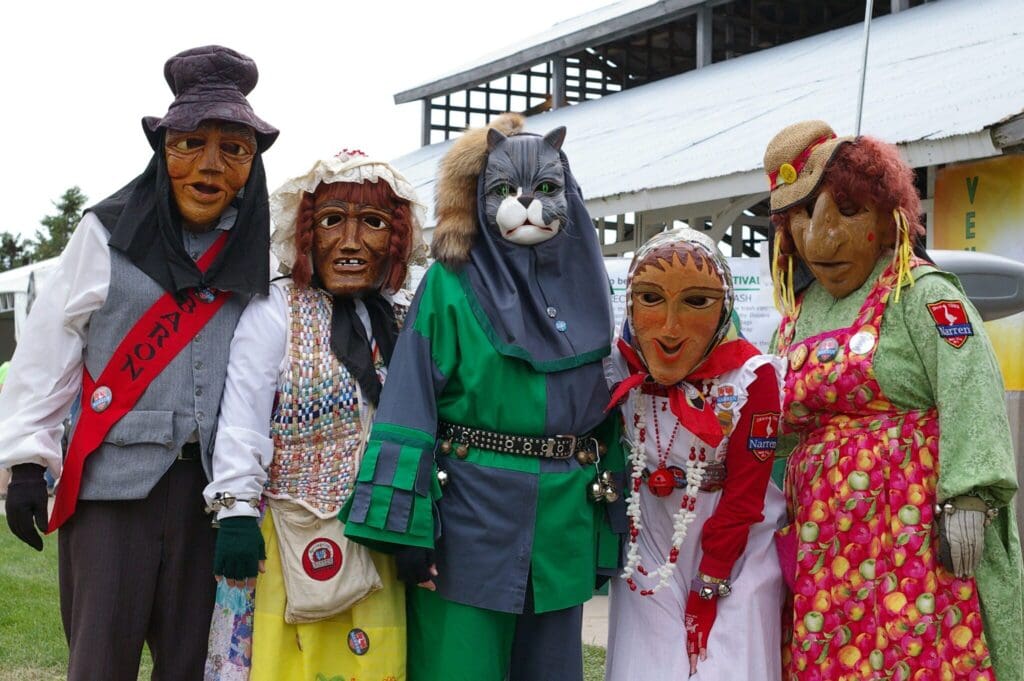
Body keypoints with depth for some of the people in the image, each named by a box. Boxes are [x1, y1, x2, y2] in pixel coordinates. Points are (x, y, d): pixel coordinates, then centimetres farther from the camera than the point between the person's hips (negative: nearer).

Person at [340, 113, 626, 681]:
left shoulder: (583, 286, 10)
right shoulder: (450, 284, -3)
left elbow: (608, 410, 13)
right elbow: (410, 408, -8)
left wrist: (611, 524, 10)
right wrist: (405, 527, -14)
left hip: (565, 522, 4)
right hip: (470, 519, -4)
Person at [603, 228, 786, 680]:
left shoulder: (753, 376, -19)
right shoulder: (620, 365, -8)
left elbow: (744, 496, -14)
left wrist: (710, 586, -10)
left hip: (736, 547, -3)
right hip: (649, 544, 3)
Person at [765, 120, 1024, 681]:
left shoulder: (923, 294, -3)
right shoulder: (797, 315, 18)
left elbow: (970, 394, -15)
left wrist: (968, 500, -24)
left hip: (916, 527, -6)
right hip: (825, 538, 6)